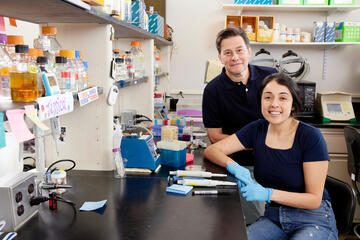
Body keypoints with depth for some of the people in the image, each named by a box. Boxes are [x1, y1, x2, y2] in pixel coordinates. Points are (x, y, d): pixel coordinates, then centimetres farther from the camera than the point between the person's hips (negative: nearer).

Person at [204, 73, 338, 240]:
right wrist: (234, 167, -23)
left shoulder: (311, 137, -16)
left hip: (313, 219, -2)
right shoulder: (257, 129, -2)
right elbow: (211, 150, -2)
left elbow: (314, 199, -15)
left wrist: (268, 193, -28)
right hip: (274, 216, 3)